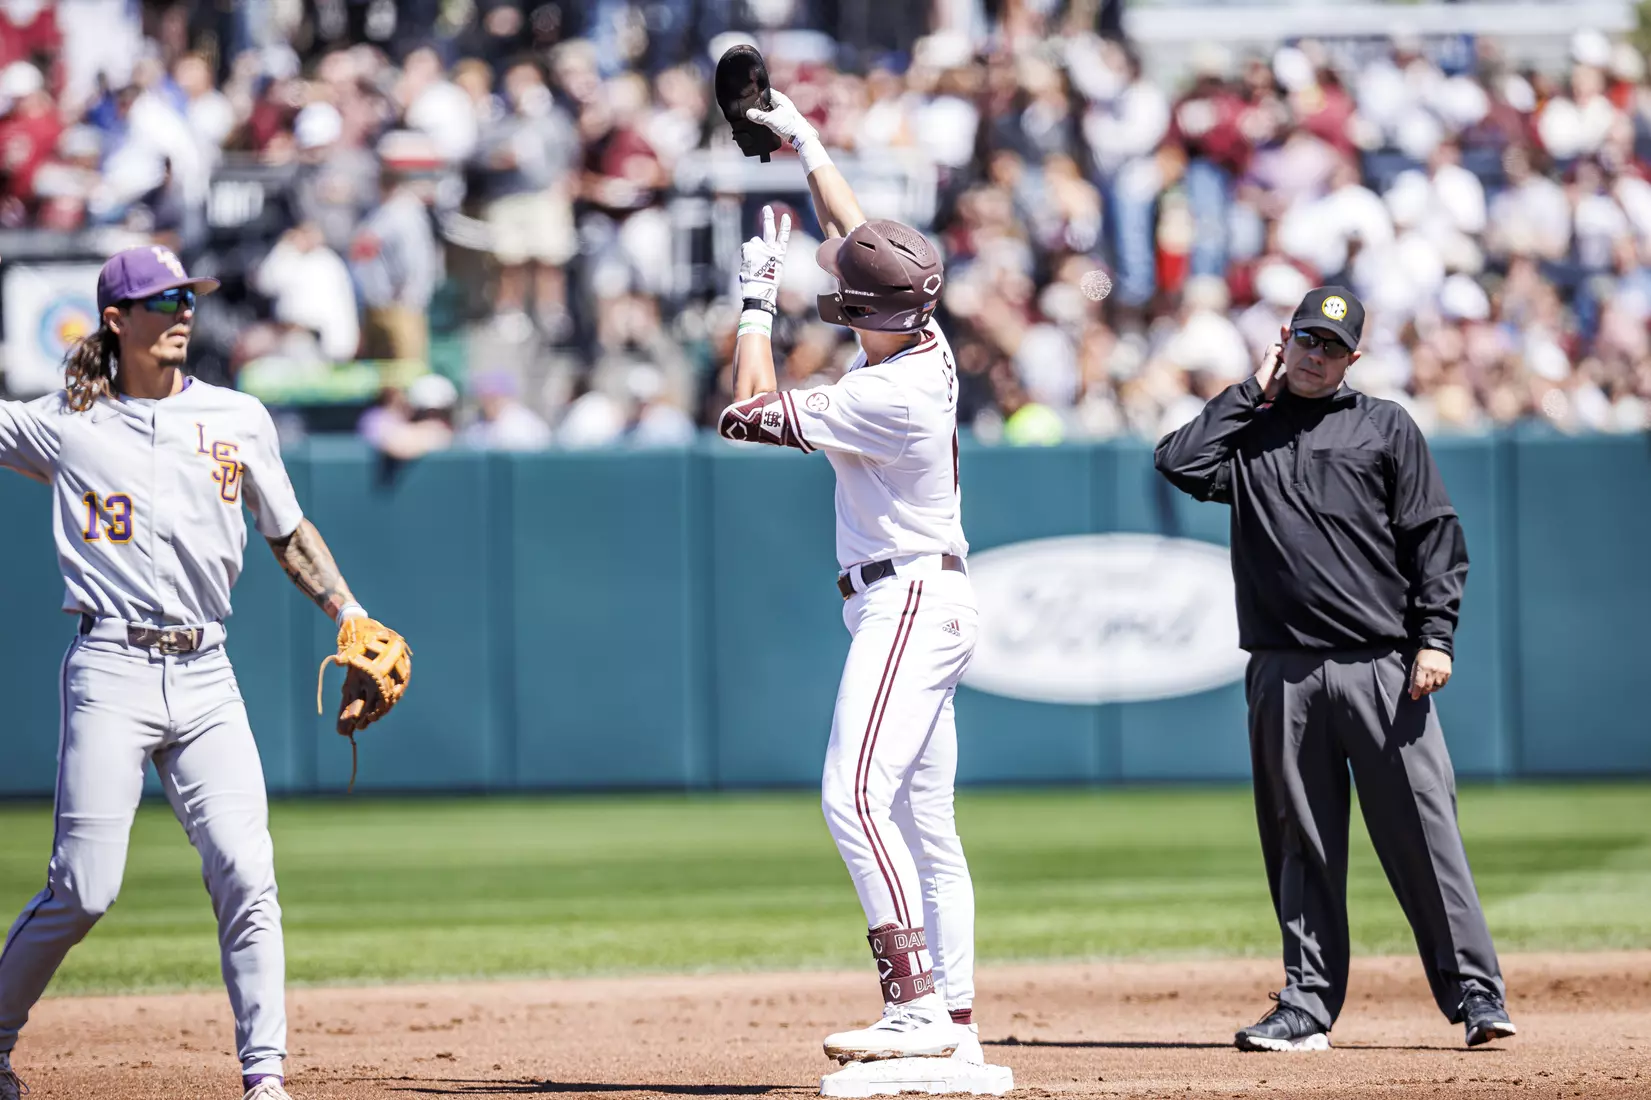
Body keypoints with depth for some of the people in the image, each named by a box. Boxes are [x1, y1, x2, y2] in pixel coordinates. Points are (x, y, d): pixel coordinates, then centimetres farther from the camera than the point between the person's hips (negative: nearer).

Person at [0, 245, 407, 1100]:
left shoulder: (238, 419, 12)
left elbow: (289, 534, 20)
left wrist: (349, 614, 10)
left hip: (205, 678, 3)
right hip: (111, 671, -3)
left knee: (246, 876, -8)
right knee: (84, 890, -8)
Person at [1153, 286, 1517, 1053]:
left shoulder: (1385, 428, 9)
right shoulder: (1246, 430, 15)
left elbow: (1436, 537, 5)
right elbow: (1179, 464, -5)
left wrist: (1435, 636, -6)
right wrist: (1251, 392, 4)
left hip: (1382, 669, -2)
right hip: (1284, 673, 2)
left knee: (1423, 832, -6)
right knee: (1300, 845, 5)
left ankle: (1474, 994, -3)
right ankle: (1307, 1005, 10)